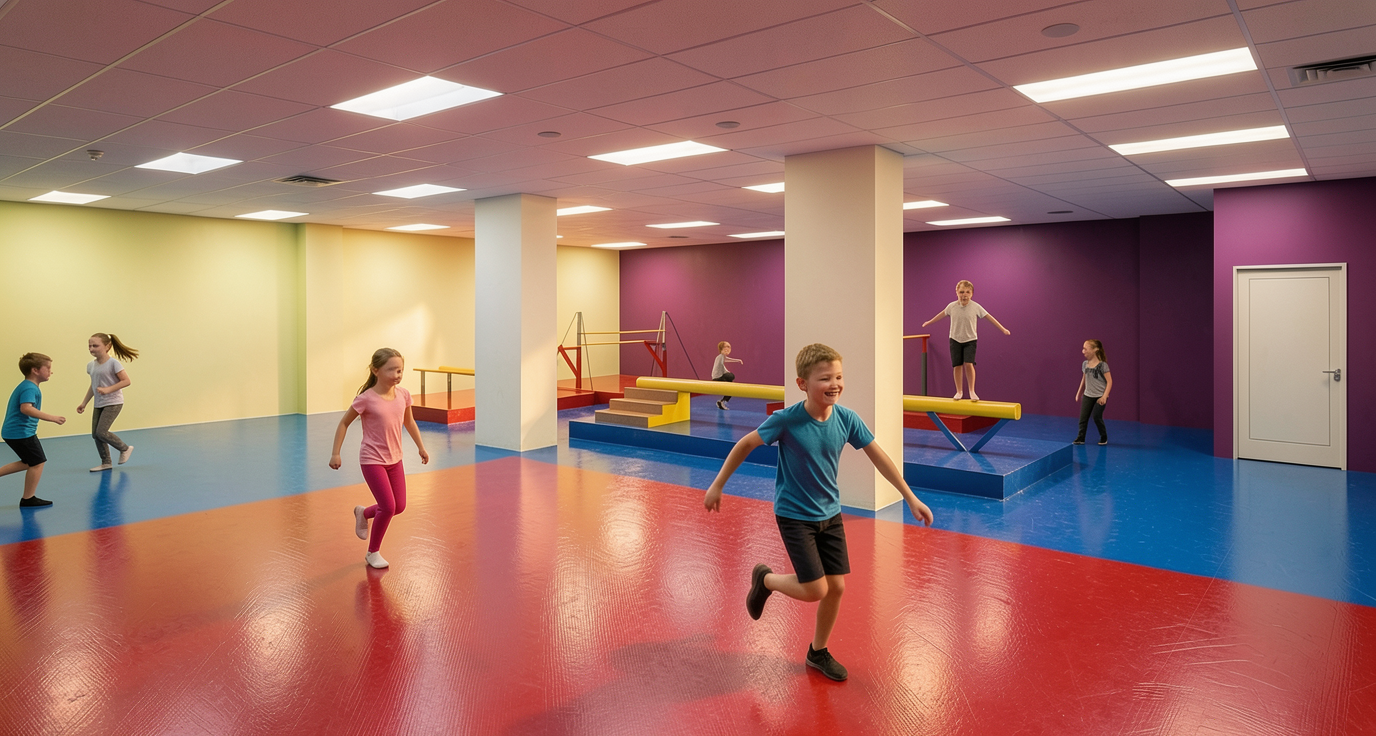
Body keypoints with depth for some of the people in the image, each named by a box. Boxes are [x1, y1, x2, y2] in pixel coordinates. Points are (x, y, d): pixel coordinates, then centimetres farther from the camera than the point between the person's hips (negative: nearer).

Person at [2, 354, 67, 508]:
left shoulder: (25, 386, 14)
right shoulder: (29, 388, -19)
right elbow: (26, 408, -34)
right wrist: (51, 418, -38)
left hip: (12, 432, 11)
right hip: (21, 433, -11)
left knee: (29, 463, 21)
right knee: (37, 462, -3)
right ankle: (28, 499, 4)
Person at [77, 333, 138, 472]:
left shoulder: (113, 363, -13)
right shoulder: (91, 365, 8)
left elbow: (126, 381, -17)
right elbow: (93, 386, 19)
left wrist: (108, 389, -25)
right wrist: (84, 403, 18)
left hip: (113, 403, -7)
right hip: (99, 404, 7)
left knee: (101, 432, -15)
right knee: (95, 434, 6)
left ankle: (125, 449, 8)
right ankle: (106, 462, 18)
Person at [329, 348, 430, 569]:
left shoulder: (403, 395, -5)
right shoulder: (366, 399, -19)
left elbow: (409, 422, 13)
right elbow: (344, 423, -7)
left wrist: (421, 447, 18)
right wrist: (335, 453, -8)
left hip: (394, 459, 6)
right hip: (372, 460, -6)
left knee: (399, 507, 10)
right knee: (388, 507, -9)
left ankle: (364, 513, 40)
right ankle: (373, 552, 15)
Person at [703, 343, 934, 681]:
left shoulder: (846, 419, -11)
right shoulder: (787, 420, -23)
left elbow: (878, 456, -1)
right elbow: (745, 444, -10)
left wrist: (911, 498, 2)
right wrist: (717, 486, -5)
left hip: (830, 514, 5)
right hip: (794, 515, -5)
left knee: (836, 587, 7)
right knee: (815, 590, -9)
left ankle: (818, 652, 30)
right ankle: (765, 579, 21)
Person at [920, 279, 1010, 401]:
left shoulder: (975, 307, -9)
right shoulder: (952, 306, -5)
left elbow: (989, 317, -2)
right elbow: (942, 314, 14)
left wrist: (1003, 329, 1)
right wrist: (929, 322, 26)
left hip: (970, 340, -2)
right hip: (955, 339, 2)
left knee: (968, 364, -15)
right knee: (957, 365, 2)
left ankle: (972, 391, -3)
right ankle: (959, 391, 16)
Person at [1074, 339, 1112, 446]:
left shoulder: (1102, 365, -15)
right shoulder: (1085, 364, 2)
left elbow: (1109, 381, -13)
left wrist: (1104, 396, -20)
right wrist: (1079, 392, 19)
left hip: (1100, 396, -5)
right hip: (1088, 395, 5)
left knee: (1096, 417, -8)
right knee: (1083, 416, -1)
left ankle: (1104, 437, 12)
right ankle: (1080, 438, 5)